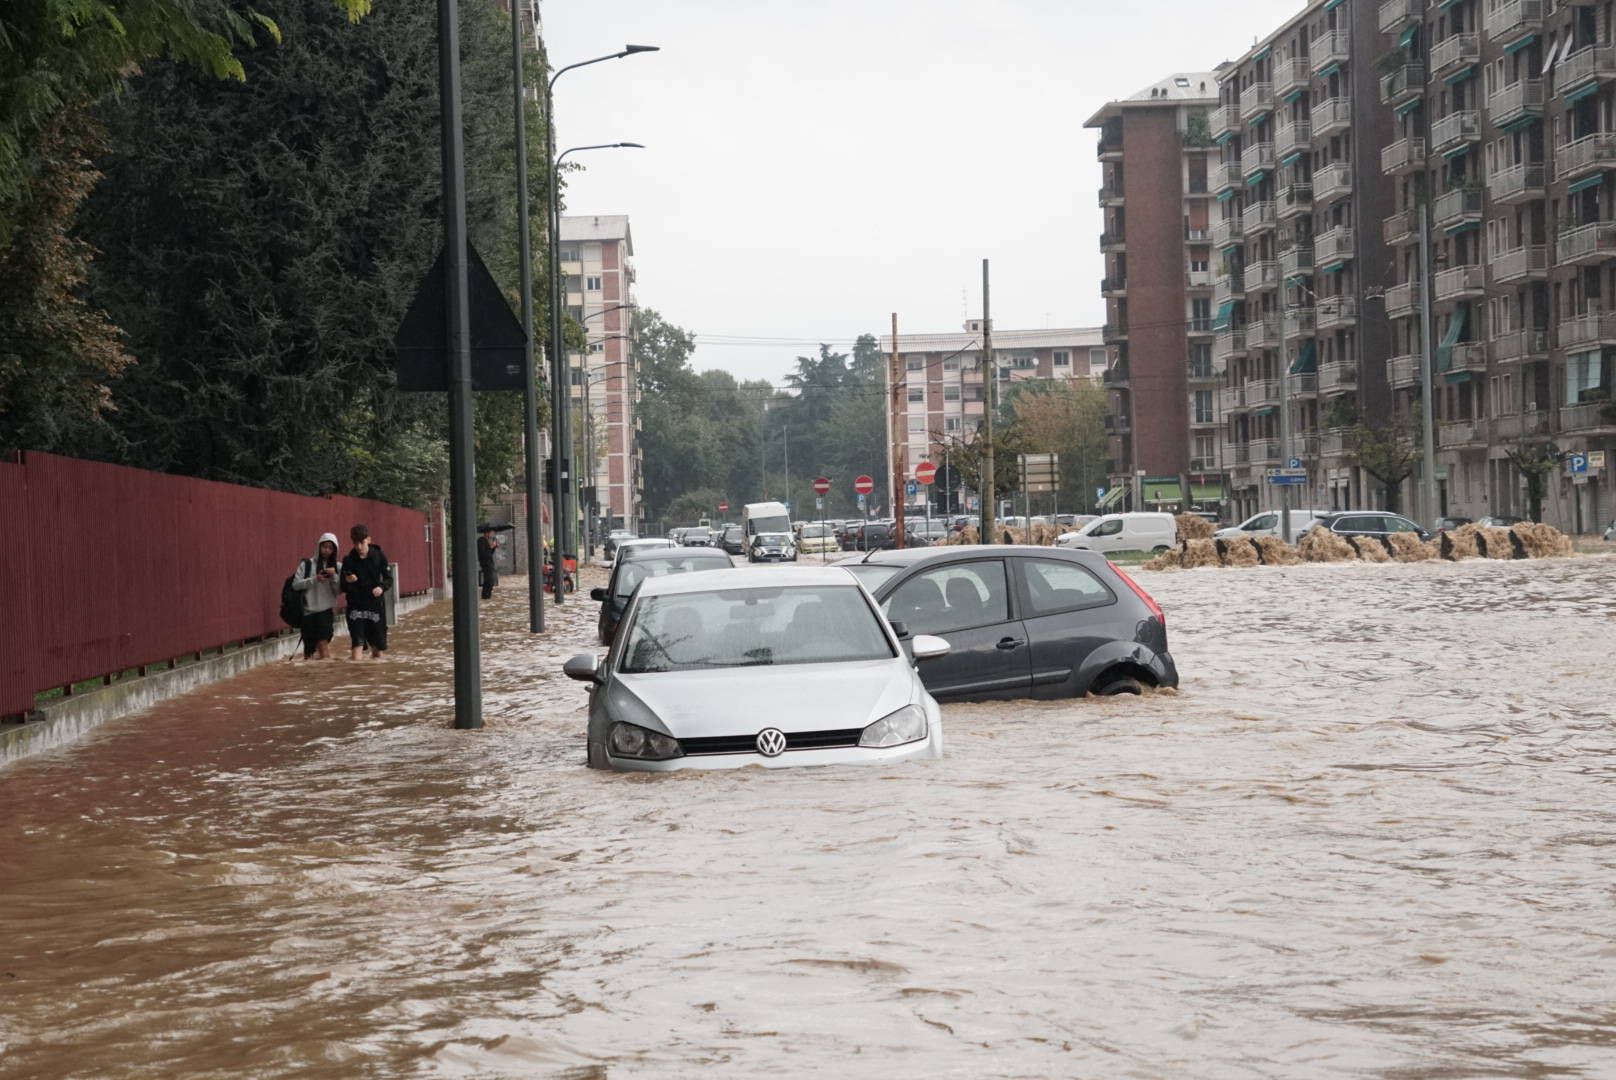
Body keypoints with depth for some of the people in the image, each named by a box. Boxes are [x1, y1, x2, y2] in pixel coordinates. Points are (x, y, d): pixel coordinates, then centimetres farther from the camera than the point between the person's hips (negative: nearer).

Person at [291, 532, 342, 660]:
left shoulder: (336, 567, 10)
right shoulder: (307, 564, 4)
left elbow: (339, 591, 4)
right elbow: (295, 584, -3)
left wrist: (334, 576, -12)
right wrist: (314, 580, -15)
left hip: (326, 610, 0)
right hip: (309, 610, 0)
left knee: (323, 642, -17)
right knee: (309, 649, 2)